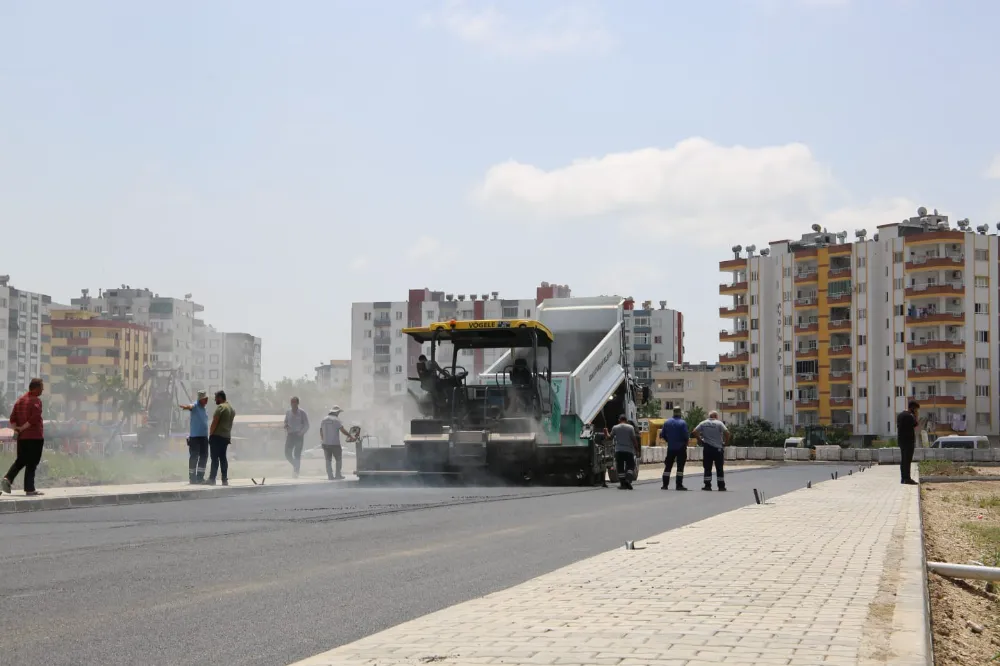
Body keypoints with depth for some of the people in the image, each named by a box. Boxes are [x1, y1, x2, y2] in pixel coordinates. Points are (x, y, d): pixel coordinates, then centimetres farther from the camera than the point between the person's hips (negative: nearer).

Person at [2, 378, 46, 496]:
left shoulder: (20, 400, 12)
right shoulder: (36, 401, -11)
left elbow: (12, 418, 8)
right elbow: (34, 419, -21)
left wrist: (16, 429, 0)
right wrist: (22, 428, -11)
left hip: (22, 437, 7)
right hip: (35, 437, -7)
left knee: (20, 461, 17)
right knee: (31, 463, -1)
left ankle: (7, 479, -2)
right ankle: (29, 489, 1)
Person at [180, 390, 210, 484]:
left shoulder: (203, 408, 17)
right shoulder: (195, 406, -8)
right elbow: (190, 406, -33)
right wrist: (186, 407, -57)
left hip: (204, 436, 8)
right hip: (195, 436, -8)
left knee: (204, 456, 9)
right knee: (194, 457, -5)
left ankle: (200, 477, 19)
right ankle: (192, 478, 2)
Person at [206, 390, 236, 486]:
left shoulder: (220, 407, -12)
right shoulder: (231, 408, 15)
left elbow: (215, 422, -15)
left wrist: (210, 434, -9)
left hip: (217, 436, -8)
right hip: (226, 437, 8)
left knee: (215, 458, -6)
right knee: (223, 458, 10)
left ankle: (212, 479, -7)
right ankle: (225, 480, 6)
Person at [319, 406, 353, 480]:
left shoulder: (323, 420, 9)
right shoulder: (336, 420, -9)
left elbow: (321, 432, 13)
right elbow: (343, 430, -14)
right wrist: (350, 436, -2)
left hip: (325, 443, 5)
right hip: (335, 443, -5)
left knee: (328, 460, 8)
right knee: (338, 459, 8)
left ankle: (330, 476, 2)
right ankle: (338, 475, 6)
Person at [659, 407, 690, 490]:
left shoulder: (667, 422, 1)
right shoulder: (682, 423, -12)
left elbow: (662, 434, 4)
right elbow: (686, 436, -16)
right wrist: (686, 441, 5)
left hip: (670, 448, 4)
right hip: (681, 448, -4)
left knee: (668, 466, 10)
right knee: (680, 466, 0)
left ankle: (665, 484, 9)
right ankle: (679, 485, -3)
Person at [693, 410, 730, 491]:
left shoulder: (703, 423, 4)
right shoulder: (719, 423, -5)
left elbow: (695, 431, -3)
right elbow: (727, 433, -16)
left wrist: (700, 440, 6)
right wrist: (726, 442, -3)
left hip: (707, 448, 2)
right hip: (718, 448, -2)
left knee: (707, 468, 7)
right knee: (719, 468, 5)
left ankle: (707, 485, 3)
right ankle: (721, 486, 7)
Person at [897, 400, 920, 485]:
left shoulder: (900, 415, 13)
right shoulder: (910, 416, -15)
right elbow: (917, 426, -10)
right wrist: (917, 416, -4)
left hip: (901, 441, 9)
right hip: (909, 441, -9)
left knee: (903, 460, 11)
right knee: (908, 460, -7)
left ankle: (903, 478, 14)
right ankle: (907, 478, -9)